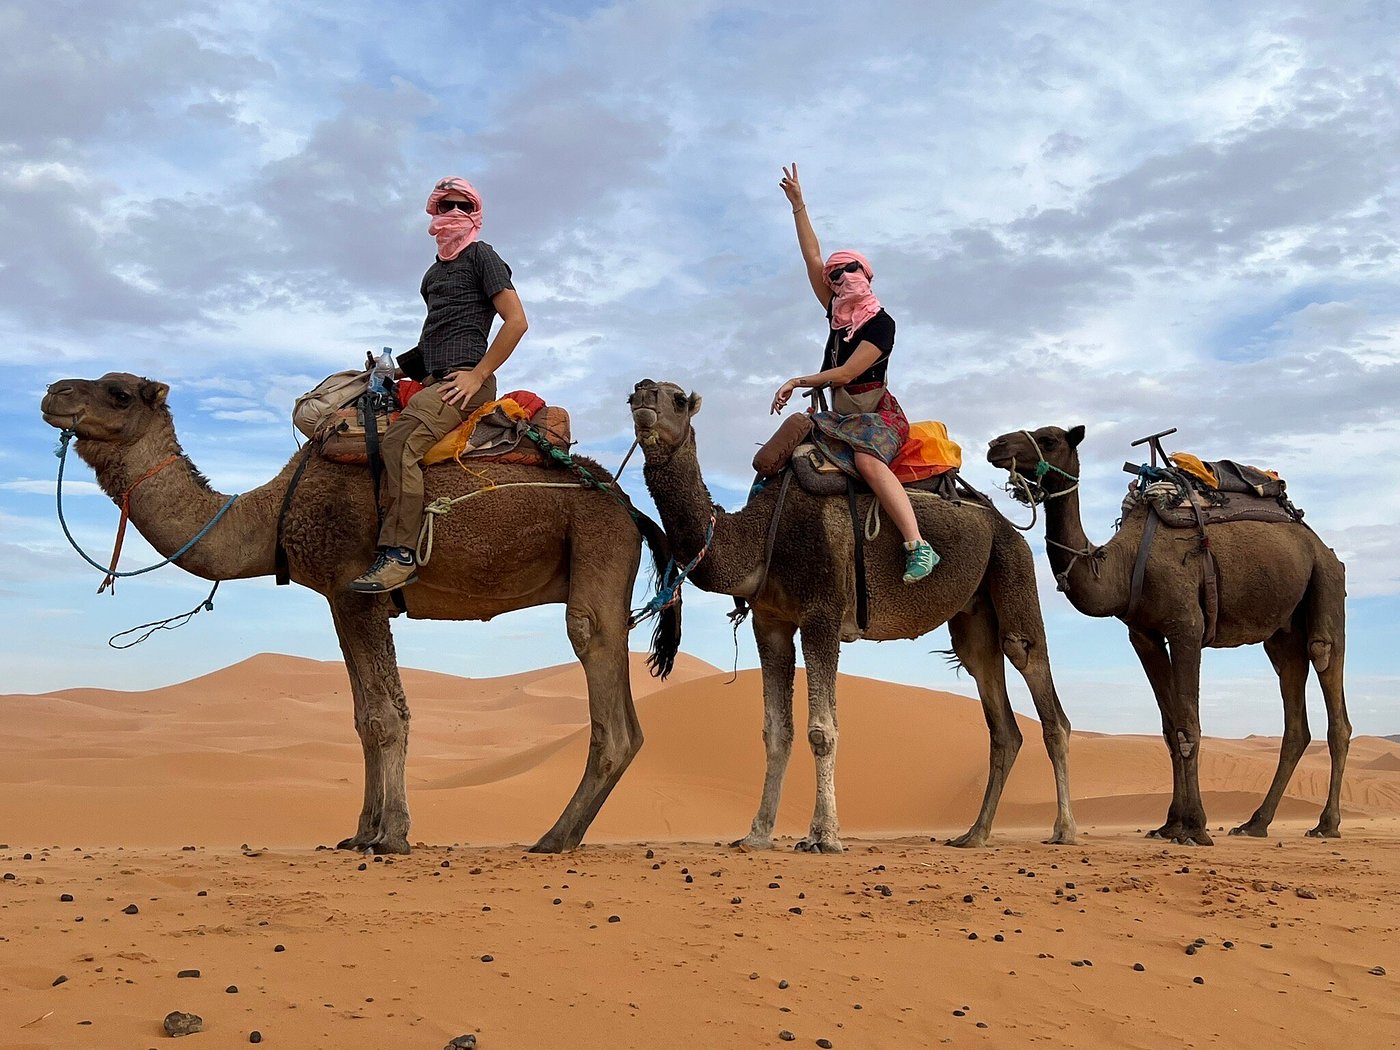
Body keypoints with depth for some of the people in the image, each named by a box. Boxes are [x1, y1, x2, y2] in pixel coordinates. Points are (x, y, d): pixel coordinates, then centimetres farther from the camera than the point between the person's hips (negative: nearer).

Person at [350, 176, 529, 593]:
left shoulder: (481, 255, 1)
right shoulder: (435, 271, 25)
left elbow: (516, 321, -8)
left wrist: (477, 375, -14)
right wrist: (399, 365, 18)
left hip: (464, 380, -9)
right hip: (435, 379, 9)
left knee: (400, 442, -28)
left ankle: (400, 554, -33)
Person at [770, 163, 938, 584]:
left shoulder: (881, 324, -9)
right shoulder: (838, 315, 11)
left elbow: (845, 373, -15)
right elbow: (812, 259, 12)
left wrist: (797, 382, -6)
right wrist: (798, 205, 12)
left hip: (878, 415, -9)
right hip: (841, 416, 9)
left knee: (866, 460, -36)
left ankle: (919, 547, -45)